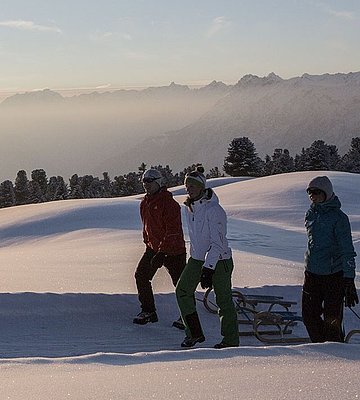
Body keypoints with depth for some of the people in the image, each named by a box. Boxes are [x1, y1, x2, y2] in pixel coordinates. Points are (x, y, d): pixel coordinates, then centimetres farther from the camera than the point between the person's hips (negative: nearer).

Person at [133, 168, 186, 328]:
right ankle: (148, 311, 15)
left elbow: (173, 231, -23)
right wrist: (148, 244, 21)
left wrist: (162, 252, -27)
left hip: (173, 249, -8)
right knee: (141, 276, 3)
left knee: (180, 283, -2)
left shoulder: (169, 203, -19)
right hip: (153, 248, 8)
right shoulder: (144, 203, 8)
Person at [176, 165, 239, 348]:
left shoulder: (213, 210, -21)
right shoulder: (189, 207, 5)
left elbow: (217, 243, -24)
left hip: (219, 260, -8)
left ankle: (231, 340, 10)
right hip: (197, 258, 8)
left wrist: (208, 268, -29)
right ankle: (195, 333, 11)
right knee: (182, 291, 0)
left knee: (224, 300, -1)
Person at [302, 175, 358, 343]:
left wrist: (349, 280, -17)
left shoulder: (338, 217, -11)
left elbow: (348, 251, -13)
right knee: (309, 316, 9)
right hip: (312, 273, 7)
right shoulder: (310, 214, 9)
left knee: (332, 320, -4)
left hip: (334, 275, -6)